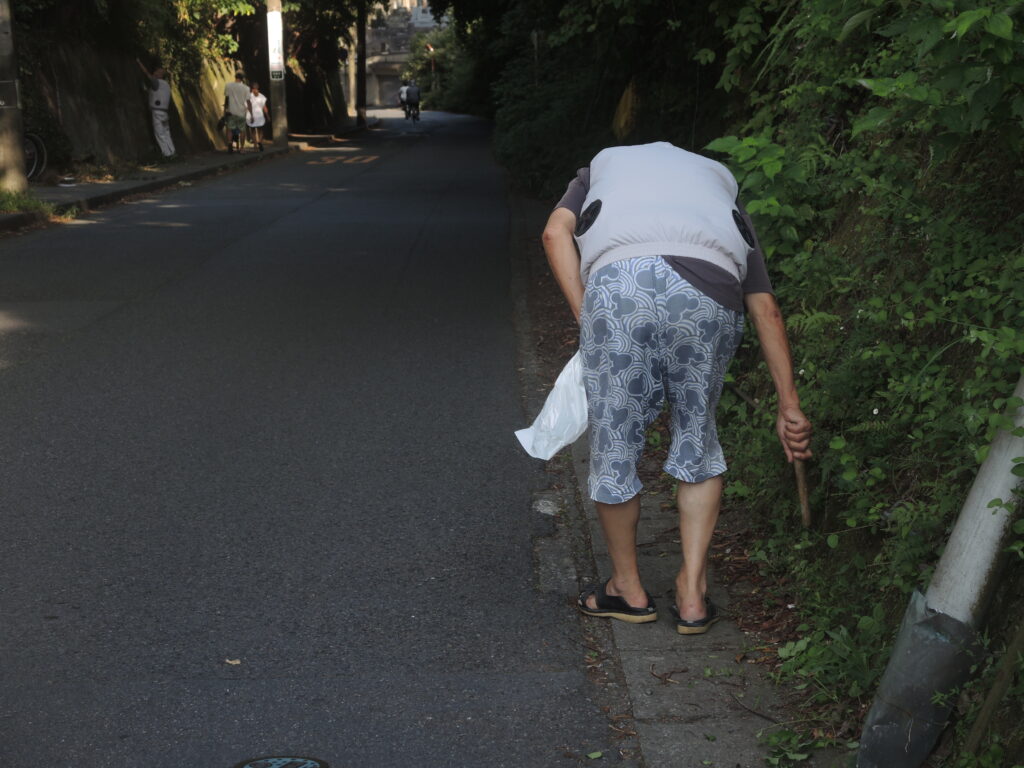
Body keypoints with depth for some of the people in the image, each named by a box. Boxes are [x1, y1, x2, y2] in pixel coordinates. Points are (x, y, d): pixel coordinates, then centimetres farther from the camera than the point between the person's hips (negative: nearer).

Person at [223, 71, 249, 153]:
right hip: (242, 113, 1)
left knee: (229, 129, 2)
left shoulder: (228, 86, 1)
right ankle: (241, 148, 10)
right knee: (242, 131, 10)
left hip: (231, 112, -1)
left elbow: (226, 99, 4)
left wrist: (225, 110, 13)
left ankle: (229, 143, -22)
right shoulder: (245, 88, 1)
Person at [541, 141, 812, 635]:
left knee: (614, 443, 15)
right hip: (710, 293, 2)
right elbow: (765, 308, 29)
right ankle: (692, 595, 24)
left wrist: (585, 318, 9)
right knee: (698, 441, 22)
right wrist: (789, 407, 29)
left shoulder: (602, 167, 38)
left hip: (619, 284, -2)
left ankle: (628, 589, 32)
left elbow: (556, 231, 14)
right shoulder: (723, 190, 39)